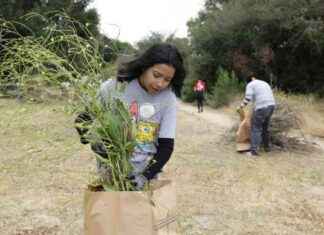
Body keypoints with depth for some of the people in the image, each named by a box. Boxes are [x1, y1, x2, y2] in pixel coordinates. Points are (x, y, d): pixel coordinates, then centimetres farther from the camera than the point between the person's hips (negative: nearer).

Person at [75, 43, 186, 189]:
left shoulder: (168, 99, -8)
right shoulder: (114, 87, -12)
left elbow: (166, 145, -7)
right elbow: (83, 120, -3)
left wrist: (146, 176, -19)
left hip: (146, 174, 1)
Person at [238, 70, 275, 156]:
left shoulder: (250, 85, 3)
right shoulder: (264, 83, 25)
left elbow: (248, 98, -9)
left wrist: (241, 106, 3)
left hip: (261, 107, -7)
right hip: (271, 105, 7)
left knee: (256, 129, -2)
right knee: (265, 127, 23)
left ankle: (254, 150, -10)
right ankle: (267, 147, 31)